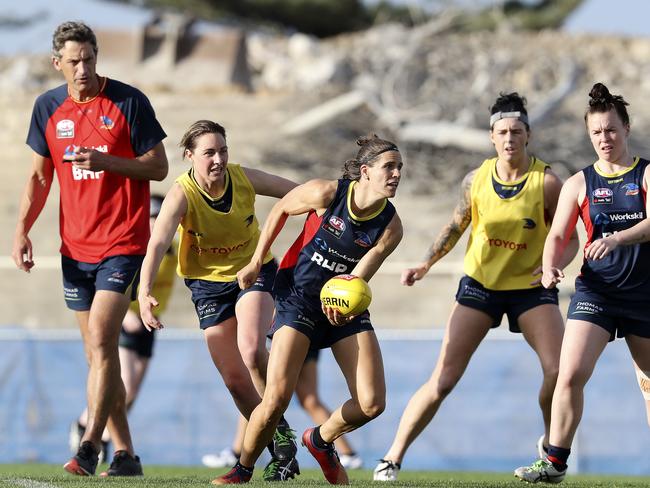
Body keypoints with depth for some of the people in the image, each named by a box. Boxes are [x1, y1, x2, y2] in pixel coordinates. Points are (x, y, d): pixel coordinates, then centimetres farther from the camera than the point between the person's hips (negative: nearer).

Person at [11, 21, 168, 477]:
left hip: (123, 242, -5)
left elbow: (158, 167, -4)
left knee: (101, 339, -17)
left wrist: (107, 161, -19)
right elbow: (40, 174, 15)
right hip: (75, 246, 5)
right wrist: (22, 229, 4)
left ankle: (89, 447, -19)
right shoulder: (49, 107, 7)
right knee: (98, 351, 7)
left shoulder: (128, 101, -7)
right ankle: (125, 453, 14)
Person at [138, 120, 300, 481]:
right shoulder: (182, 194, -22)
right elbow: (158, 243, -35)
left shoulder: (245, 179, -16)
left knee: (251, 350, -27)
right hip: (208, 283, 0)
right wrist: (145, 292, -49)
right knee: (235, 380, -2)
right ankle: (281, 451, 16)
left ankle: (281, 431, -5)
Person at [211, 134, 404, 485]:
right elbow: (281, 209, 1)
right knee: (277, 397, -18)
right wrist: (257, 262, 4)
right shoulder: (327, 194, -18)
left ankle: (321, 440, 23)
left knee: (372, 403, -10)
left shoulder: (390, 227, -12)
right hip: (297, 297, -3)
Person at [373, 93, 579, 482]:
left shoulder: (548, 183, -13)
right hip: (479, 284, 1)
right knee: (444, 380, -6)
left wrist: (555, 265, -27)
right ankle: (393, 458, 1)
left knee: (559, 371, -17)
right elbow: (457, 226, 9)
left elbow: (570, 240, -7)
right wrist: (426, 265, 0)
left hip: (531, 287, -1)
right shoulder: (476, 179, -7)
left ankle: (551, 444, 12)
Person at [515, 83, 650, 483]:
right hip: (596, 291, 1)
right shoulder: (580, 183, 6)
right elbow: (559, 234, 3)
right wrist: (550, 266, -18)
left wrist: (616, 239, -33)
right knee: (570, 374, -15)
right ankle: (555, 462, -12)